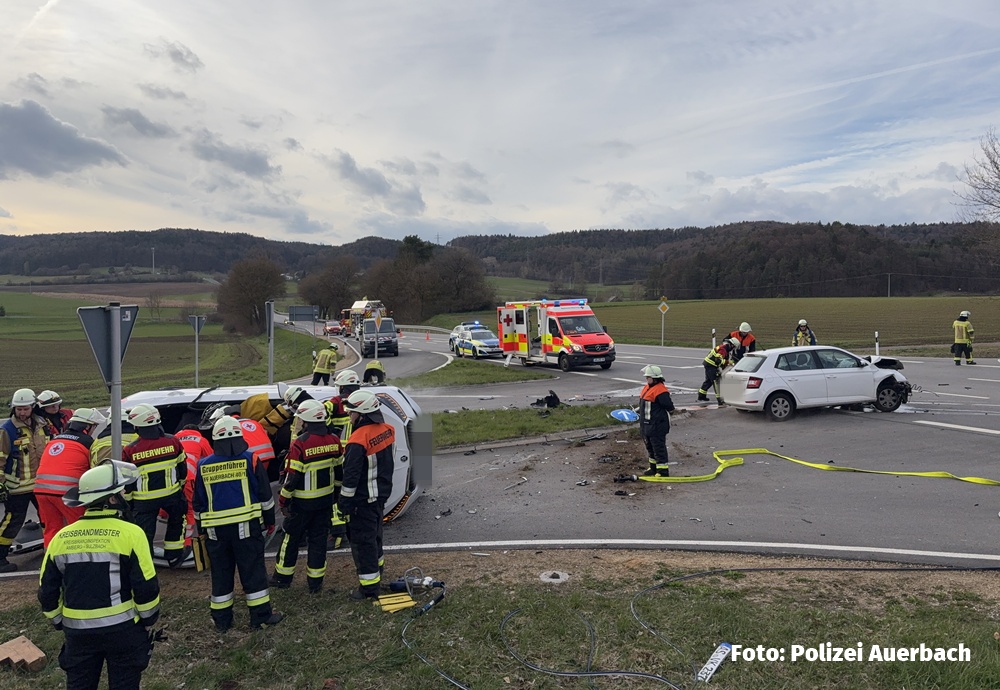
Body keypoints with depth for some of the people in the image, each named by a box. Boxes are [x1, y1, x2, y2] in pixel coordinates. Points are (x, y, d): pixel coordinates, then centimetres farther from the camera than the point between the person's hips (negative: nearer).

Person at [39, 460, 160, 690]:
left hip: (78, 631, 4)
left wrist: (60, 623, 21)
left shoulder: (60, 538, -2)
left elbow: (47, 592, 6)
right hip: (123, 629, -4)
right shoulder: (129, 533, -16)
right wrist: (148, 620, 3)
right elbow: (146, 587, -14)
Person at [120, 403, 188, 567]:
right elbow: (182, 468, 6)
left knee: (145, 533, 6)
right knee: (177, 519, 26)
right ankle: (173, 556, 31)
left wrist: (128, 501, 10)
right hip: (171, 493, 2)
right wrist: (180, 486, 22)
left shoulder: (129, 450, -11)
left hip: (144, 499, -2)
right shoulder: (172, 441, -5)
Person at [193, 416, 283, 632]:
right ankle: (261, 615, 10)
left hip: (216, 529, 3)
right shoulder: (250, 460, -7)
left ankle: (221, 619, 21)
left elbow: (199, 502, 10)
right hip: (246, 525, -2)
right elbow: (264, 495, -1)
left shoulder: (204, 466, 2)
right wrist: (269, 519, 11)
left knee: (221, 573, 13)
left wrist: (201, 528, 21)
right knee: (253, 571, 5)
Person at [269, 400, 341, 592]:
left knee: (291, 539, 14)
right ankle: (315, 582, 18)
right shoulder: (334, 441, -2)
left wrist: (283, 501, -5)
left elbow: (292, 477, -18)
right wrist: (336, 493, 20)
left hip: (302, 502, -5)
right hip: (325, 500, 5)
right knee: (318, 540, 13)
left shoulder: (300, 444, -21)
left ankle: (283, 577, 28)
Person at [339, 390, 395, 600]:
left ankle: (369, 586, 8)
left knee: (362, 540, 2)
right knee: (374, 532, 26)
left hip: (363, 499, -8)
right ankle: (377, 566, 46)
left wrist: (345, 503, -13)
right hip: (382, 492, 8)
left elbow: (351, 476, -22)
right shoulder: (387, 430, -2)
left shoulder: (358, 441, -26)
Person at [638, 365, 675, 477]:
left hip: (657, 426, -11)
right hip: (646, 425, 11)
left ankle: (663, 470, 4)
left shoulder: (660, 390, -21)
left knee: (659, 448, -3)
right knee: (650, 447, 21)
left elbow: (669, 407, -23)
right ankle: (654, 468, 34)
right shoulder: (647, 388, 10)